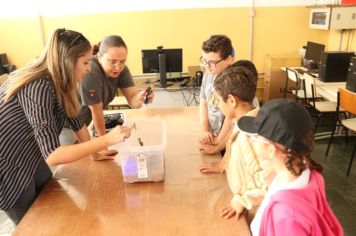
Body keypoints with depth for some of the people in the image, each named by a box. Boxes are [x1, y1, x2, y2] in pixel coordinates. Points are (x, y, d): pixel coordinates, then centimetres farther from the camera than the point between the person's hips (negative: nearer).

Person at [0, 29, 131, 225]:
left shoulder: (57, 81, -6)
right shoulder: (38, 87, -33)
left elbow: (75, 119, 5)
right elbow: (52, 155, -36)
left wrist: (94, 151, 5)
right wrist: (107, 139, -39)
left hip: (28, 156, 8)